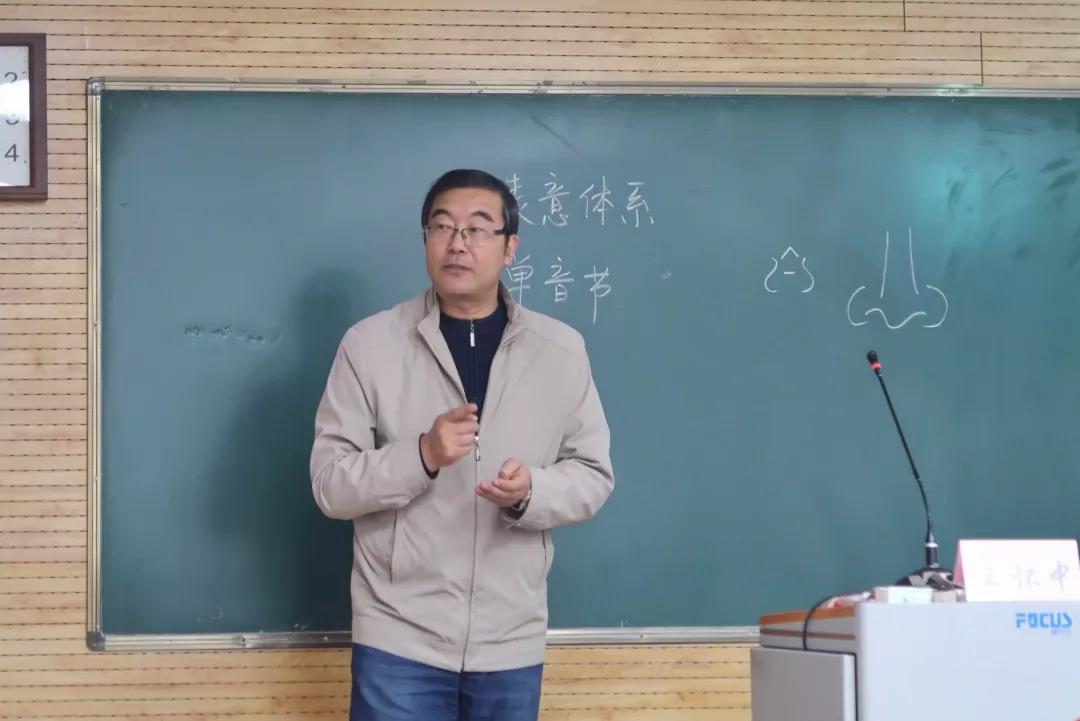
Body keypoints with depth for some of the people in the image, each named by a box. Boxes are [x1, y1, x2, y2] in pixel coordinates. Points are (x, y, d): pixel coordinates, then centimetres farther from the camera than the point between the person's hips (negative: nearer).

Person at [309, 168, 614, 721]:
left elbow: (593, 475, 6)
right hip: (398, 639, -2)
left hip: (512, 643, 2)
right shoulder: (370, 344, -3)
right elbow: (330, 484, -4)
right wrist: (421, 457, -21)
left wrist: (530, 491, -16)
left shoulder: (561, 349, 3)